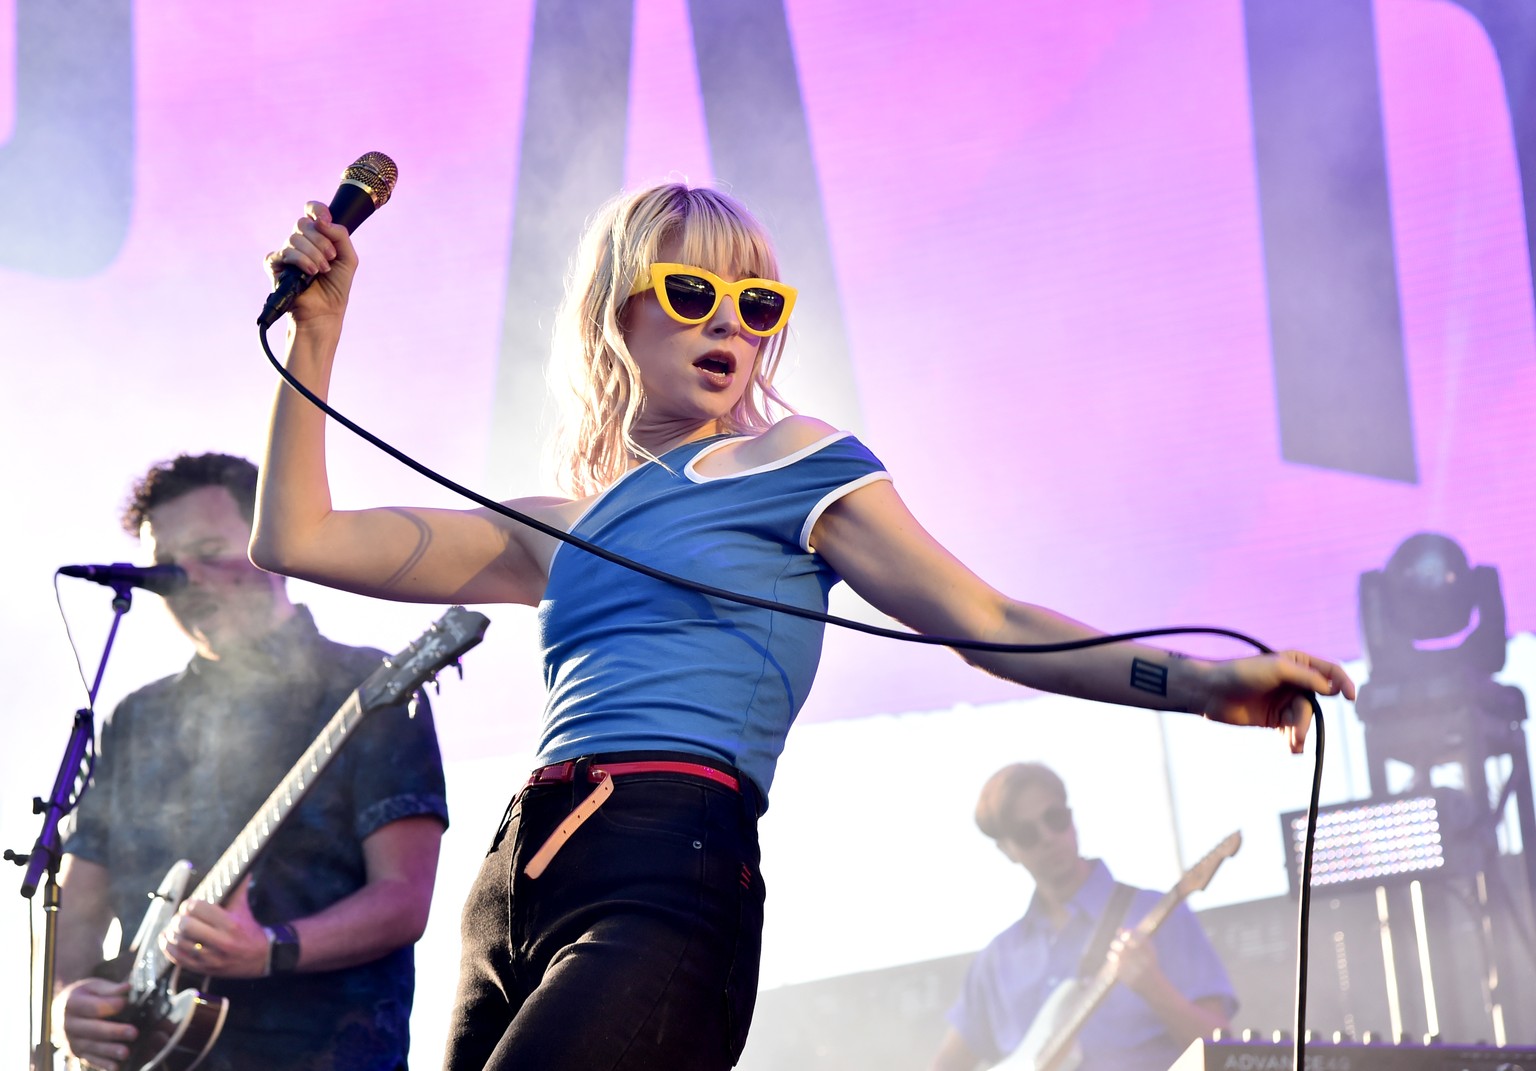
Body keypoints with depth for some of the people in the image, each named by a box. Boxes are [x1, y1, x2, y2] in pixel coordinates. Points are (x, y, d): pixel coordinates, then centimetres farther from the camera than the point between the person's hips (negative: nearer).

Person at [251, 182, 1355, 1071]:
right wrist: (318, 326, 19)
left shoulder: (791, 463, 12)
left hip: (670, 878, -6)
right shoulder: (557, 535, 24)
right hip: (518, 892, 6)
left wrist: (1193, 682, -7)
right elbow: (300, 540, 23)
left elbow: (988, 622, 5)